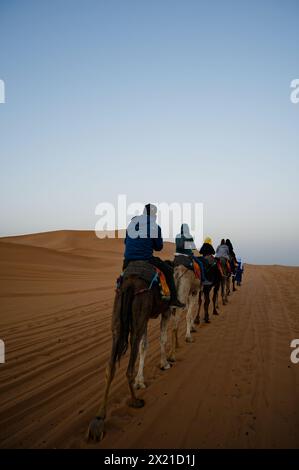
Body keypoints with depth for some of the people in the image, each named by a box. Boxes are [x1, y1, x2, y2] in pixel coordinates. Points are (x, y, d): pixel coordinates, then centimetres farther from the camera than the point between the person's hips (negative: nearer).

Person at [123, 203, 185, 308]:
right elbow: (159, 247, 4)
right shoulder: (155, 227, -3)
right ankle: (174, 299, 8)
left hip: (128, 259, 5)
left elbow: (126, 241, 21)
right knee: (168, 270, 11)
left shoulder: (131, 223, 12)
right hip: (146, 258, -5)